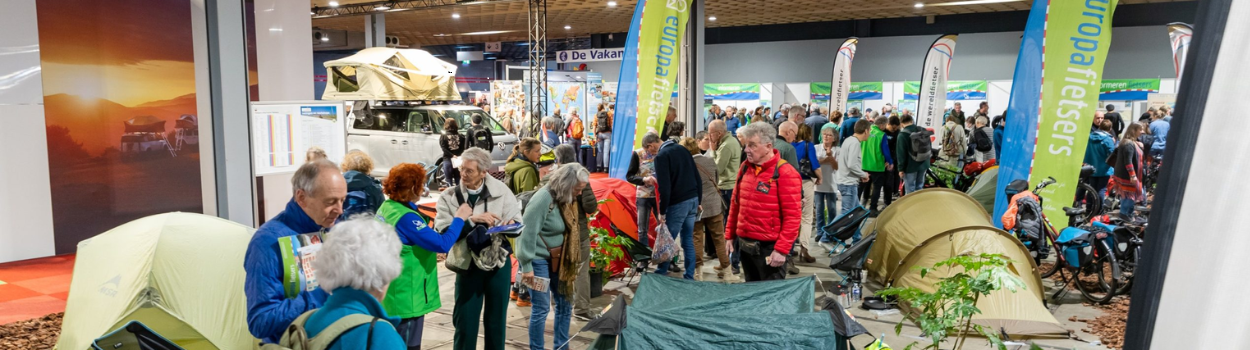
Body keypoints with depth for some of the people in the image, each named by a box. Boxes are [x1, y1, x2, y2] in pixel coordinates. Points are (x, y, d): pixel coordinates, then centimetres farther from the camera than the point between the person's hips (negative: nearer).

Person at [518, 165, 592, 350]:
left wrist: (569, 261, 11)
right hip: (538, 259, -8)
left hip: (557, 258, 9)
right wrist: (526, 265, -22)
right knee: (541, 308, -3)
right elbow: (528, 232, -23)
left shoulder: (566, 199, 5)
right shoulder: (543, 198, -22)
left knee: (565, 303, 13)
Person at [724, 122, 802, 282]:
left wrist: (782, 249, -19)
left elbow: (793, 216, -16)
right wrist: (730, 235, 14)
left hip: (770, 247, -6)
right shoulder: (745, 167, 7)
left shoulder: (785, 173, -14)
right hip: (746, 244, 7)